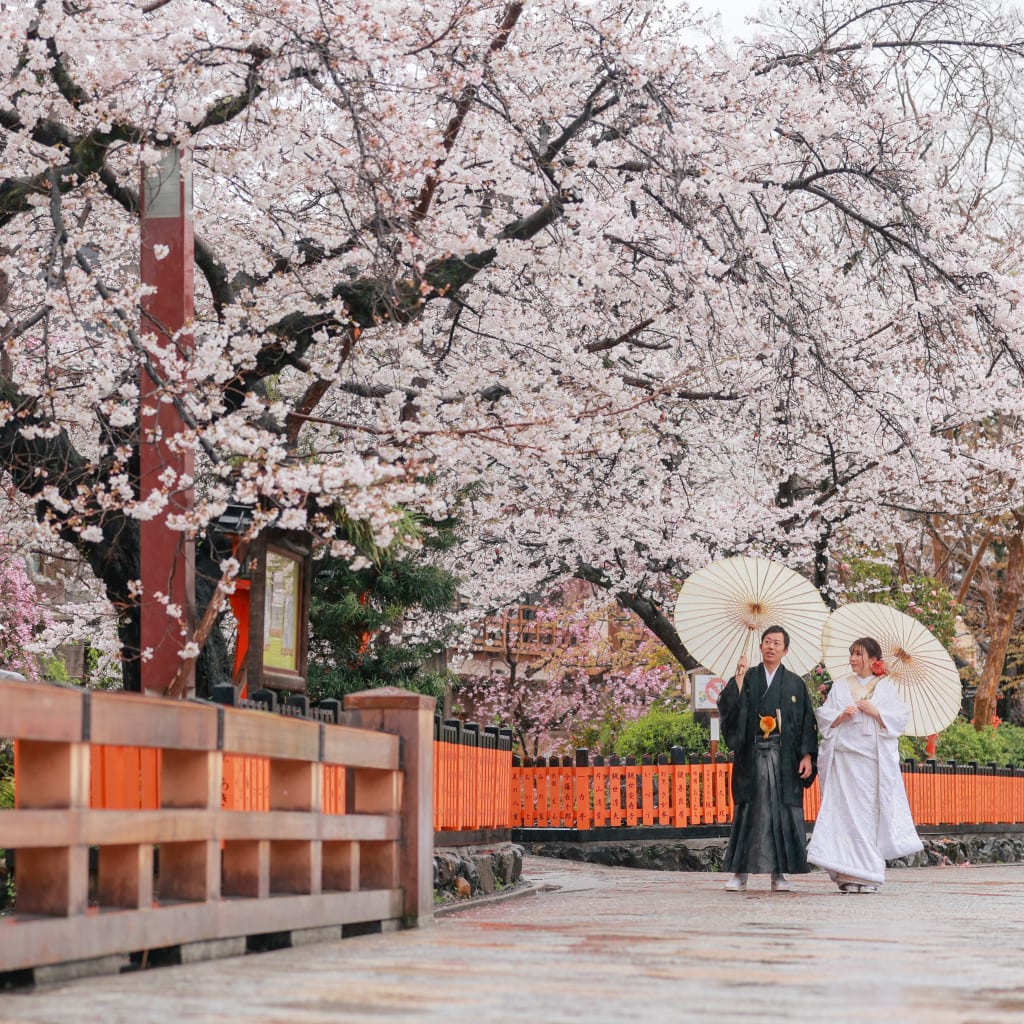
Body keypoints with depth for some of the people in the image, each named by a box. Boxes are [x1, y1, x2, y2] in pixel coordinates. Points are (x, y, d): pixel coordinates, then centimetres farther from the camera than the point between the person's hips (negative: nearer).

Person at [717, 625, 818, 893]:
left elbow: (807, 722, 6)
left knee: (783, 813, -1)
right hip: (752, 757, -1)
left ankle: (779, 873, 5)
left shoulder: (795, 684, 9)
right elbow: (727, 708, -7)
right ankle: (741, 872, 2)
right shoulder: (746, 679, 8)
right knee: (749, 811, -1)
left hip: (784, 759, 1)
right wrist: (738, 679, -15)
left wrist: (807, 755, -3)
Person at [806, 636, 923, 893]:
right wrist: (842, 716, -8)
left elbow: (901, 718, 2)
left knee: (871, 813, -3)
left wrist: (875, 712, -11)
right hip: (844, 755, 1)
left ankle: (868, 874, 0)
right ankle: (848, 873, -7)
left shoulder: (886, 687, 10)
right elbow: (823, 717, 10)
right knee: (845, 811, -6)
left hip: (874, 760, -1)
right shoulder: (840, 686, 15)